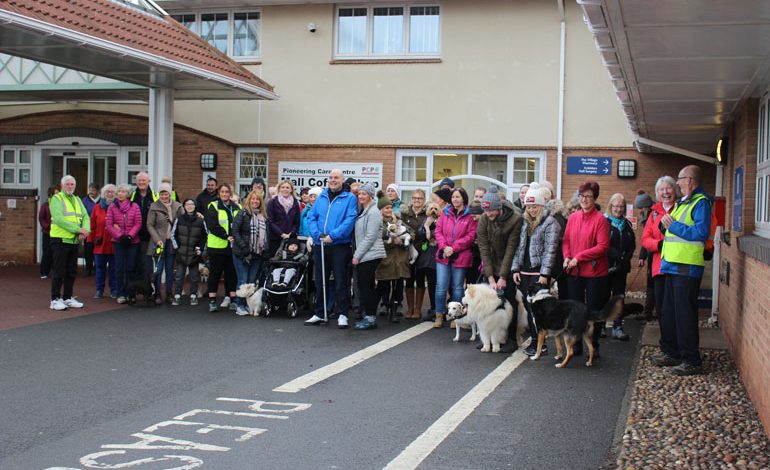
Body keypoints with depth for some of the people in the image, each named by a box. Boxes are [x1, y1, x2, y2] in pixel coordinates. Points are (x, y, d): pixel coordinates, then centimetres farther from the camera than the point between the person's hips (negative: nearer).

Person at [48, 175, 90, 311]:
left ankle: (68, 298, 20)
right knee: (59, 272, -4)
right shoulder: (56, 199, -5)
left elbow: (85, 217, 6)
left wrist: (85, 230, -15)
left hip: (74, 241, 7)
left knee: (71, 272, 11)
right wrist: (78, 229, -21)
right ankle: (55, 299, 2)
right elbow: (59, 219, -18)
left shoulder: (77, 200, 17)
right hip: (60, 240, -7)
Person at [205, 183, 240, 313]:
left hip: (232, 246, 4)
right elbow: (212, 225, -11)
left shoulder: (236, 208, 12)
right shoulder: (213, 206, 0)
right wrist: (226, 236, -17)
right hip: (217, 246, -3)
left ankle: (232, 300, 12)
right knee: (215, 273, 1)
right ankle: (212, 301, 4)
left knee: (231, 273, 6)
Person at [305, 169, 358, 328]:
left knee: (340, 281, -1)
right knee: (320, 281, 11)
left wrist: (333, 235, -20)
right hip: (320, 246, 5)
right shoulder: (321, 197, 12)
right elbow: (311, 217, 7)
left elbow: (350, 220, -13)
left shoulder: (350, 198, -2)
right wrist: (317, 234, -10)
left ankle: (342, 314, 6)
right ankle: (319, 314, 20)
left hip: (340, 246, -5)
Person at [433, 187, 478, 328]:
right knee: (441, 287, -1)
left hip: (460, 257, -2)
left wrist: (453, 248, -12)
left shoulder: (470, 215, -1)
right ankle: (439, 316, 10)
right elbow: (438, 231, 6)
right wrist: (444, 247, -10)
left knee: (457, 288, 6)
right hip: (443, 255, 2)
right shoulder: (445, 213, 10)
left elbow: (471, 236, -7)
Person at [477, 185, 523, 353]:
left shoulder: (515, 220, -17)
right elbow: (484, 250, -10)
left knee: (509, 304, 0)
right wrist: (491, 278, -16)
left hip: (508, 269, -3)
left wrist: (503, 277, -18)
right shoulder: (483, 220, -8)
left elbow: (510, 250, -17)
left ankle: (511, 339, 11)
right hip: (490, 269, 3)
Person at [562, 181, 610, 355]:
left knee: (593, 311, 4)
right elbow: (566, 240, 11)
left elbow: (603, 246, -15)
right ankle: (576, 345, 23)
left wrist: (579, 257, -17)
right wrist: (567, 257, -8)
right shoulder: (573, 217, 6)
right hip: (573, 272, 5)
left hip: (594, 272, -5)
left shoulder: (600, 219, -9)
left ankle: (594, 346, 16)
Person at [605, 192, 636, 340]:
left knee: (619, 296, 5)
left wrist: (626, 258, -6)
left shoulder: (627, 224, 14)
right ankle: (599, 326, 7)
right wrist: (618, 257, -16)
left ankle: (617, 327, 7)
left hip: (621, 267, 5)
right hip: (606, 266, -5)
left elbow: (632, 245, 11)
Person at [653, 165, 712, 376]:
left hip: (687, 268, -10)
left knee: (684, 315, -6)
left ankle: (691, 361, 0)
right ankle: (671, 353, 28)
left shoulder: (701, 203, -11)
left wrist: (673, 225, -16)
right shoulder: (683, 202, 19)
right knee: (669, 313, 16)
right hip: (674, 266, 10)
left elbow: (701, 232, -23)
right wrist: (666, 222, 2)